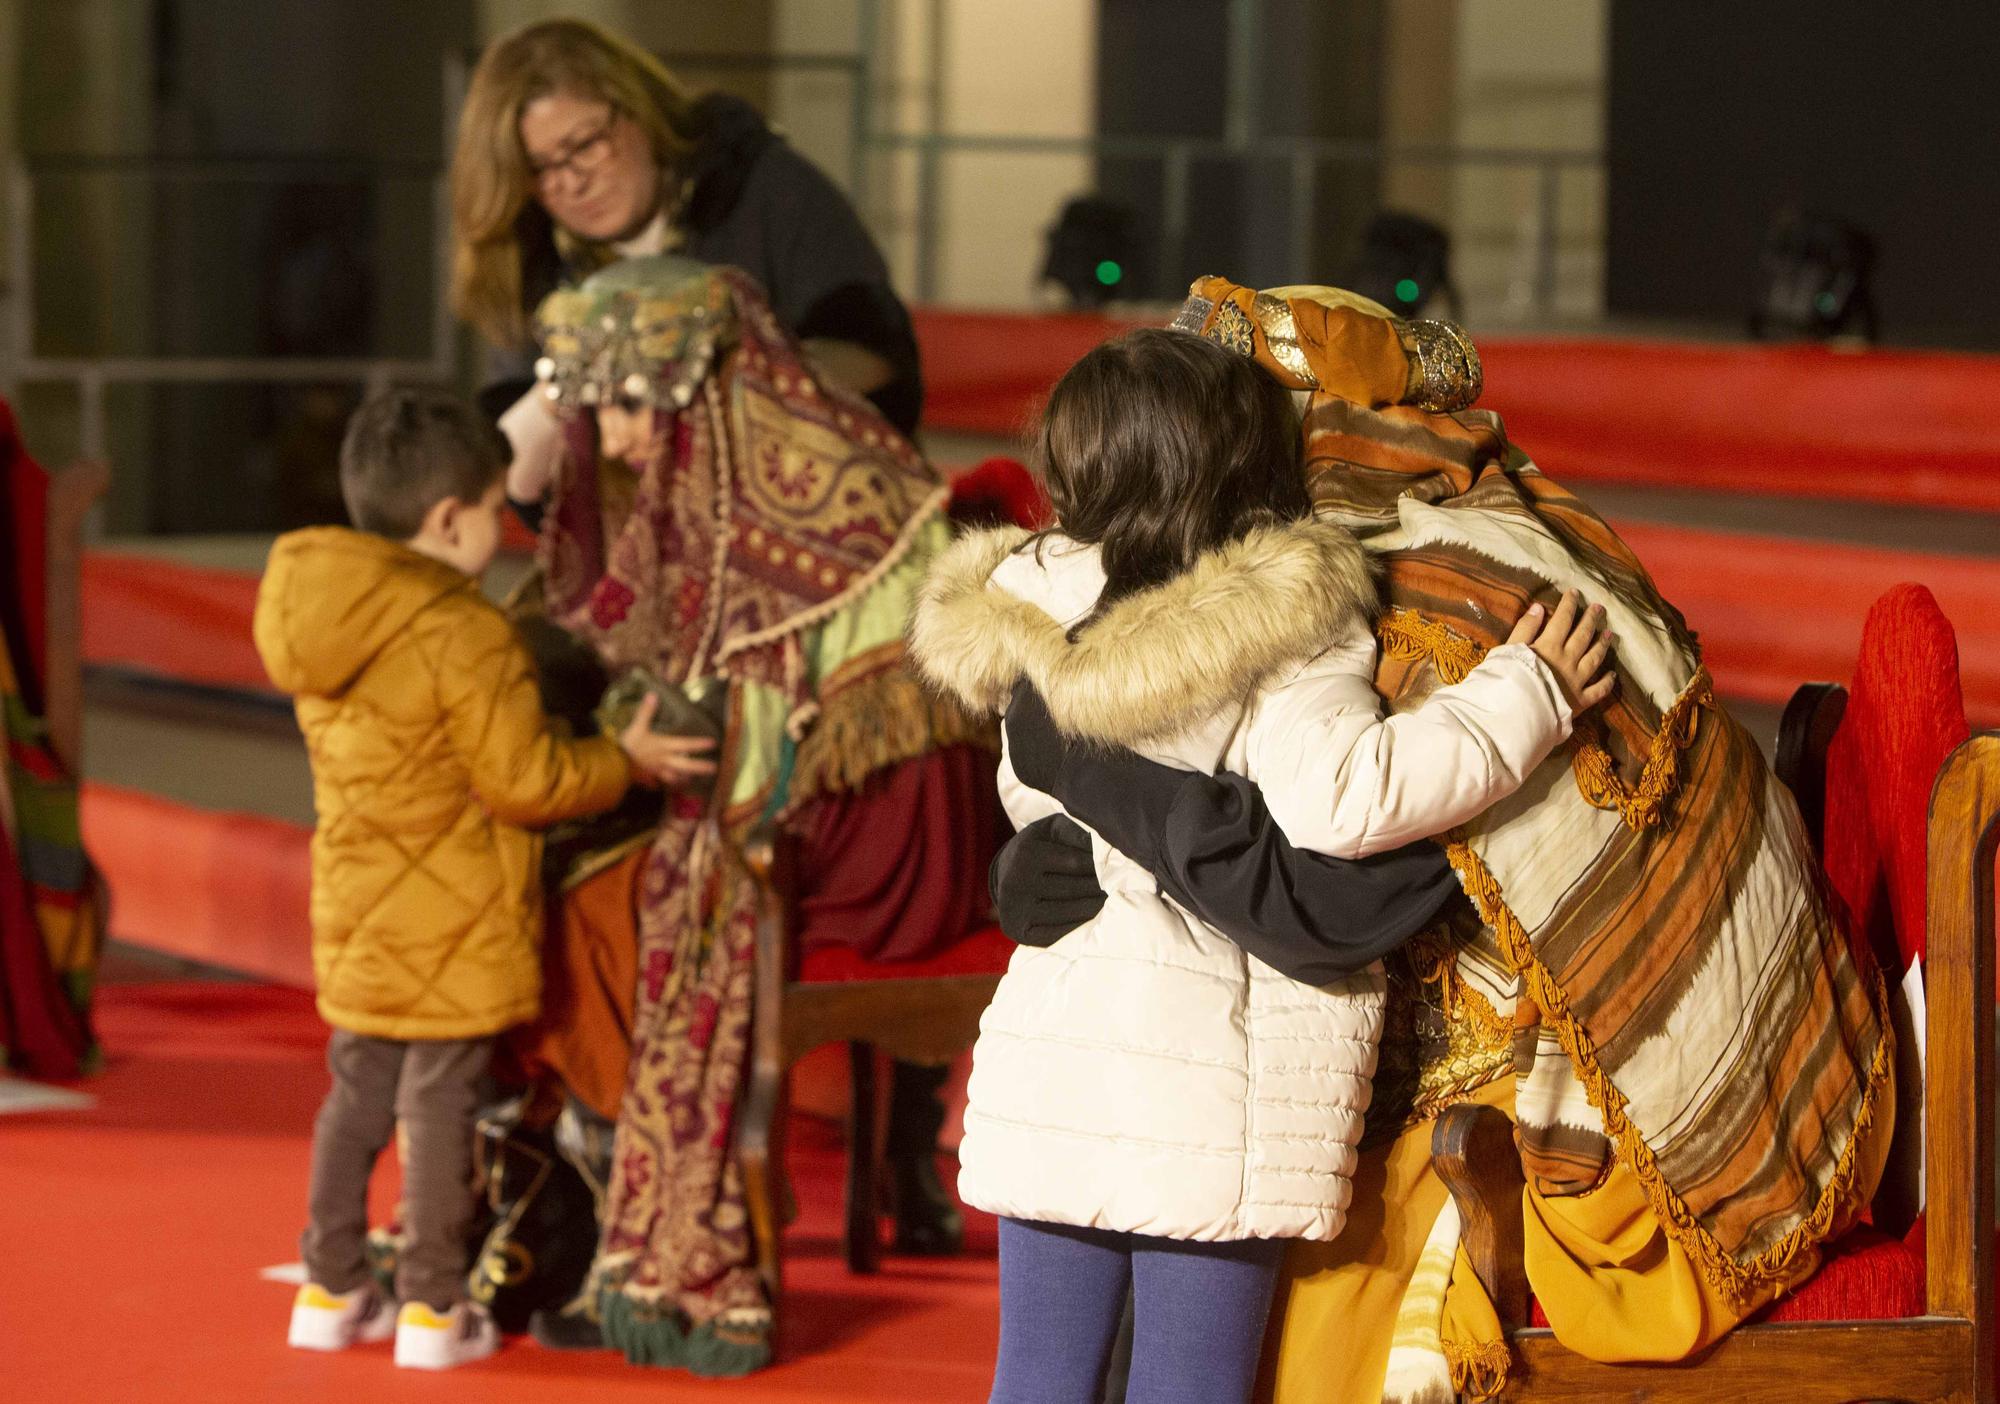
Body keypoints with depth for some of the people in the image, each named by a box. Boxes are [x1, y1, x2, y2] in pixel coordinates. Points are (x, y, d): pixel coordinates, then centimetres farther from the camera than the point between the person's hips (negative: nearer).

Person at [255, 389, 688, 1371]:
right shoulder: (467, 638, -21)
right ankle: (432, 1308, 8)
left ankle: (330, 1288, 24)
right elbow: (526, 782, -18)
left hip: (356, 910, 8)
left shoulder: (323, 617, 5)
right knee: (440, 1104, 1)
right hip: (450, 922, -8)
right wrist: (624, 761, -3)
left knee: (356, 1095, 17)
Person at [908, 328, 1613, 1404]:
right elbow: (1336, 797, -24)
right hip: (1216, 1066, -4)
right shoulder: (1290, 630, -11)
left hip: (1053, 1031, 4)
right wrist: (1525, 699, -14)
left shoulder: (1045, 614, 4)